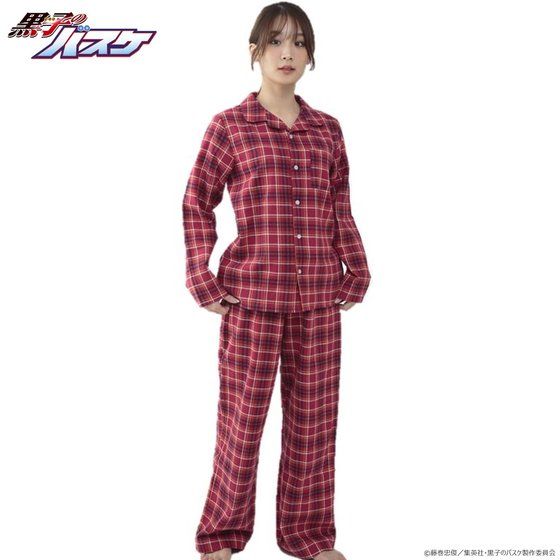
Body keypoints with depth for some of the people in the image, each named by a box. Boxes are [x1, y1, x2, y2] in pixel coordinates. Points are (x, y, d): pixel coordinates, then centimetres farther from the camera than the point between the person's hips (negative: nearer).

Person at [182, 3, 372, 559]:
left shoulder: (327, 130, 10)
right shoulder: (229, 126, 1)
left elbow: (341, 212, 13)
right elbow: (197, 203, 3)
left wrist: (357, 272, 7)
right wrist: (202, 278, -3)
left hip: (318, 300, 4)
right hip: (250, 296, -3)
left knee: (314, 419, 10)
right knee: (242, 416, 5)